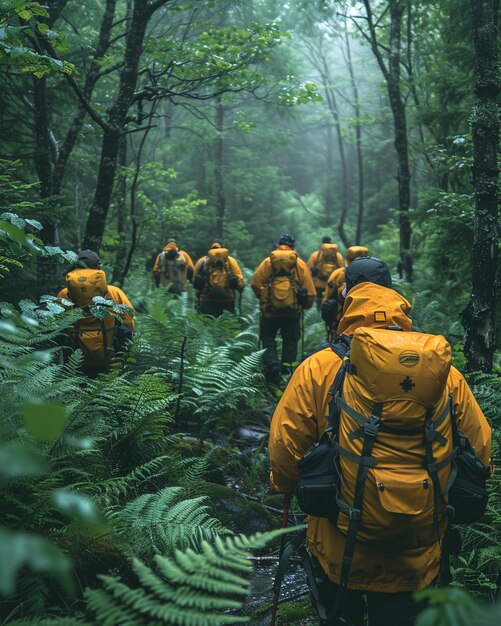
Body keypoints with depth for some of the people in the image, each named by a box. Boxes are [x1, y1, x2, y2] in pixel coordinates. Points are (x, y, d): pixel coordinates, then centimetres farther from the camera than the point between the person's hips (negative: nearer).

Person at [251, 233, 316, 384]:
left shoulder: (267, 261, 1)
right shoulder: (300, 264, 3)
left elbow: (255, 284, -5)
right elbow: (310, 291, 0)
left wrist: (263, 297, 12)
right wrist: (306, 305, 16)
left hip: (270, 309, -1)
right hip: (293, 311, 1)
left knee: (268, 337, 13)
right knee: (290, 340, 15)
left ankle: (272, 364, -7)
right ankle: (287, 365, 12)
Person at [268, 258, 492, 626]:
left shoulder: (319, 368, -13)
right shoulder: (447, 373, -6)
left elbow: (285, 445, -10)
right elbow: (480, 448, 2)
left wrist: (285, 485, 12)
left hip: (341, 552, -2)